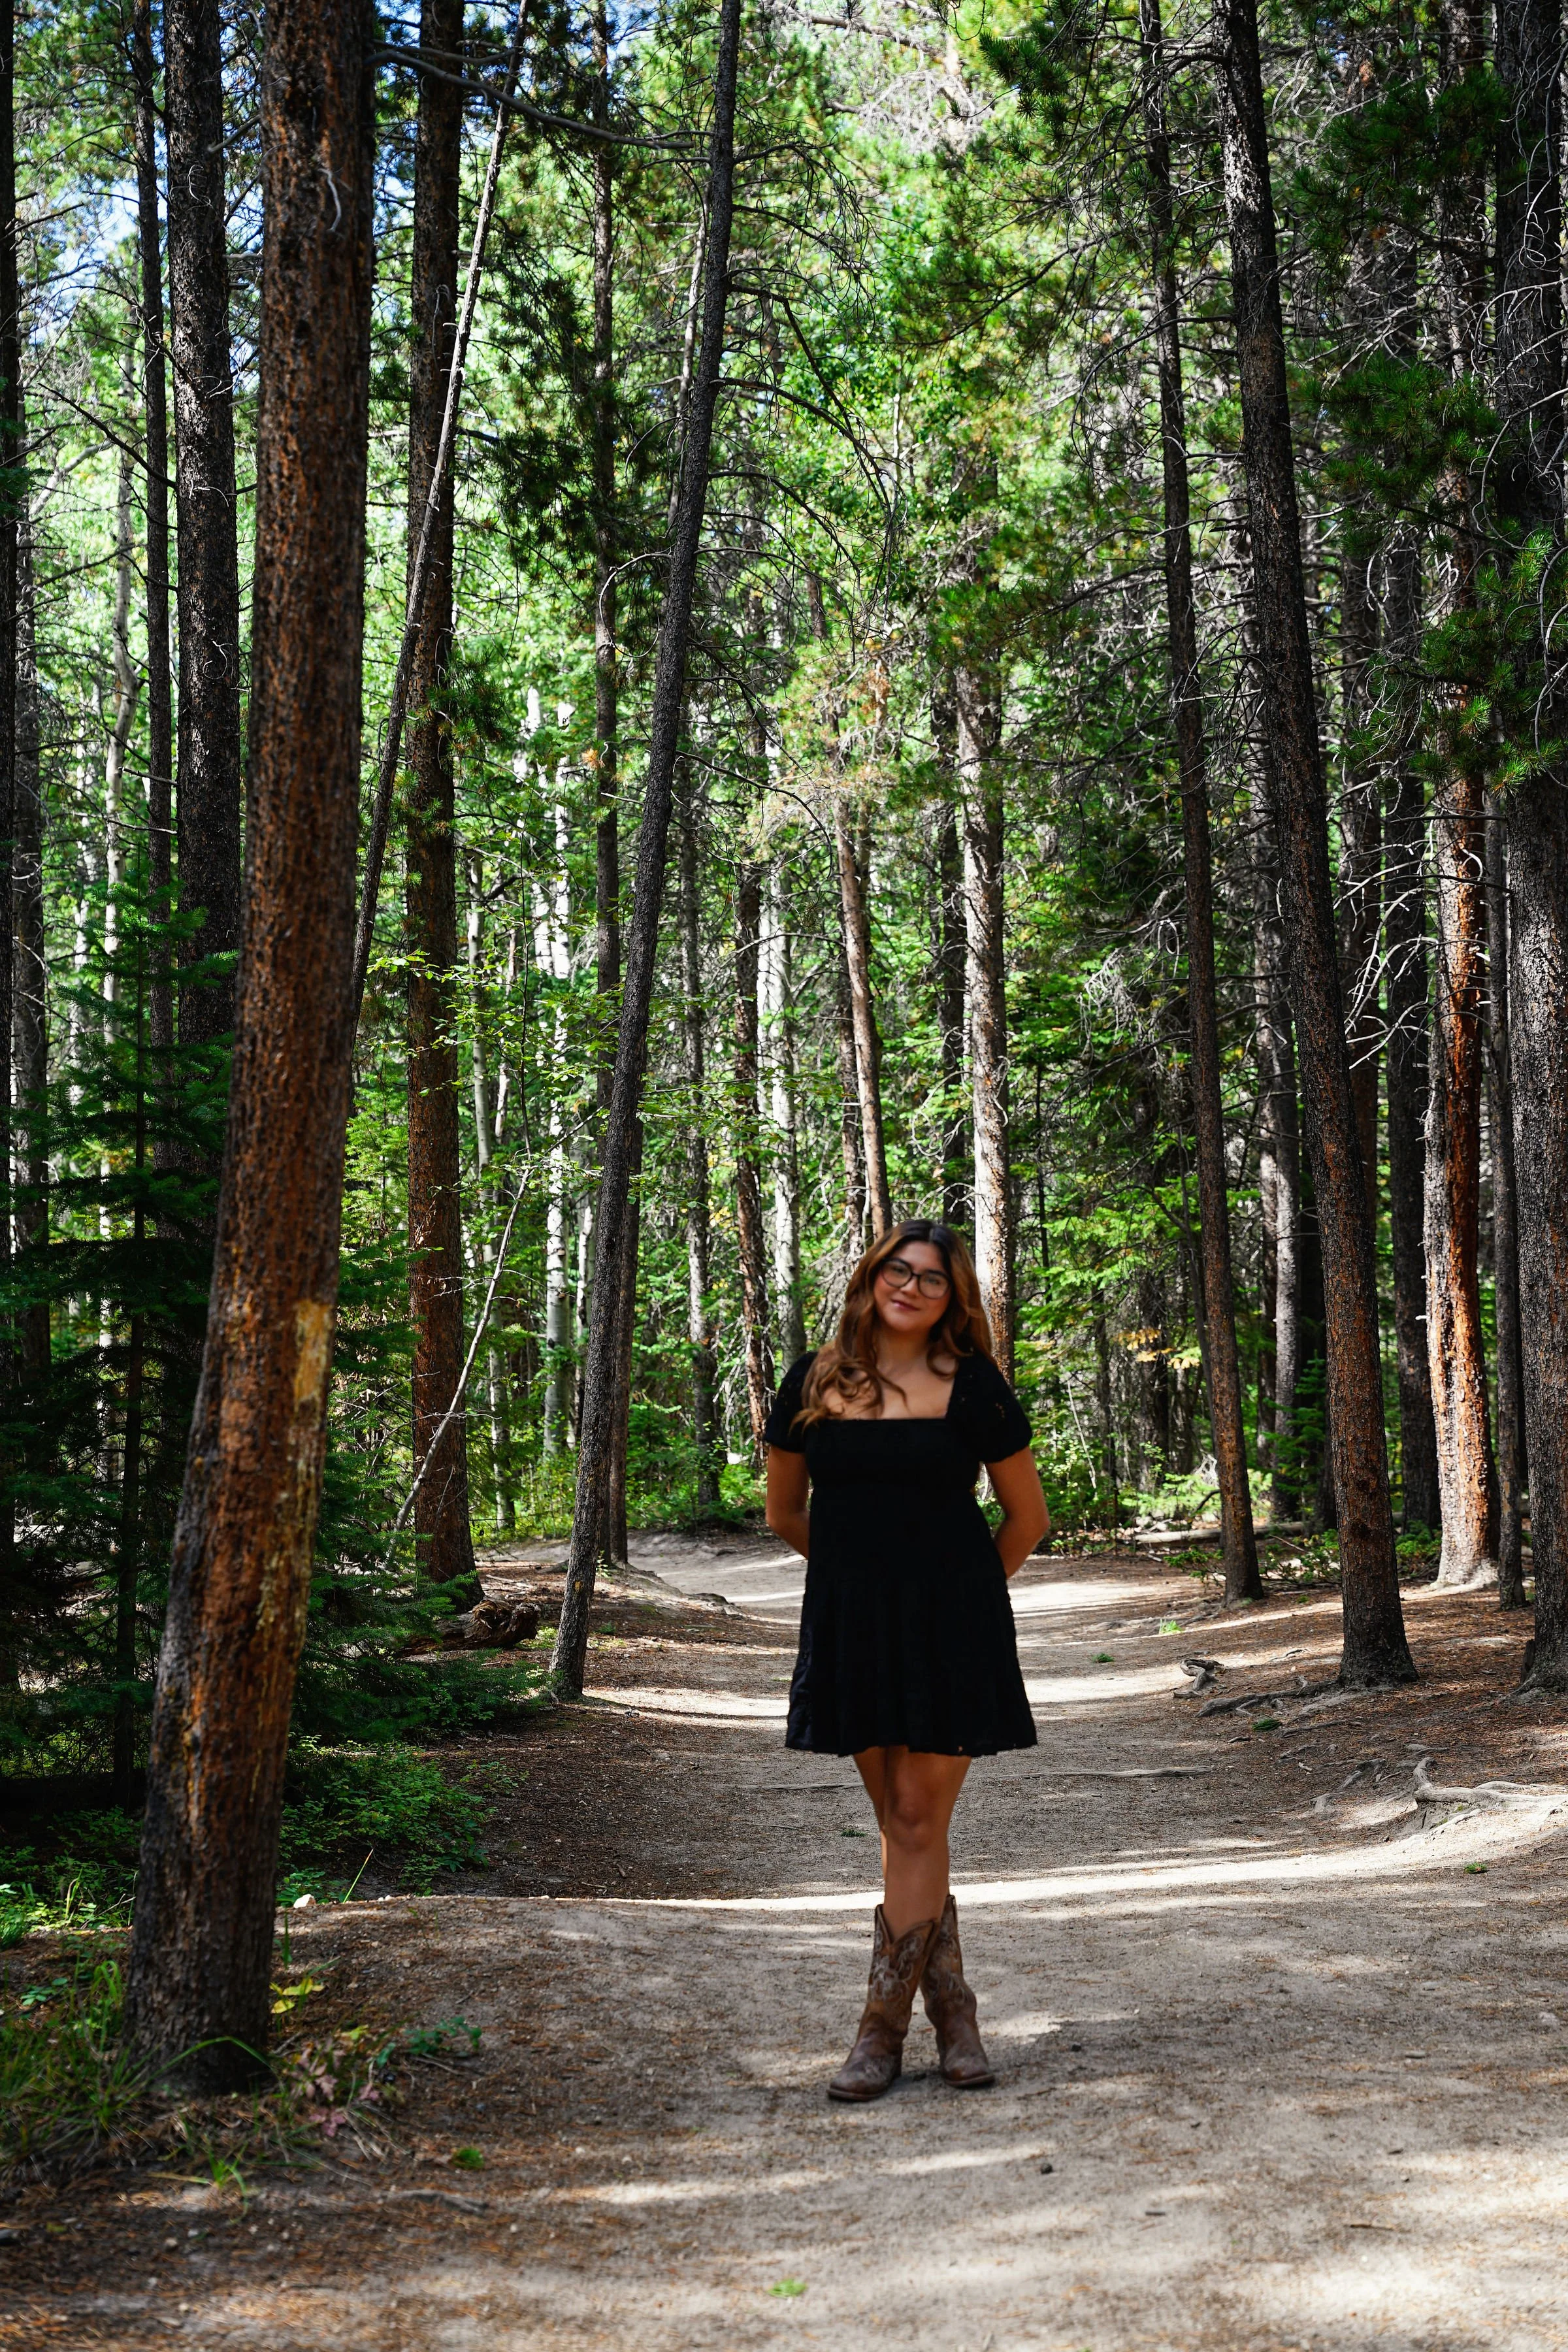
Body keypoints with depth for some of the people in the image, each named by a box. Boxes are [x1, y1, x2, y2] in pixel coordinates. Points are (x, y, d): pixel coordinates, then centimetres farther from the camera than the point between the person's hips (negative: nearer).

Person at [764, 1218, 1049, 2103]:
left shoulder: (971, 1386, -2)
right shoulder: (814, 1383, 5)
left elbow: (1028, 1517, 6)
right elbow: (785, 1513, 18)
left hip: (948, 1630, -3)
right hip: (850, 1627, 3)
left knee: (919, 1819, -4)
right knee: (898, 1822, 6)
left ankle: (884, 2026, 3)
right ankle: (954, 2012, 18)